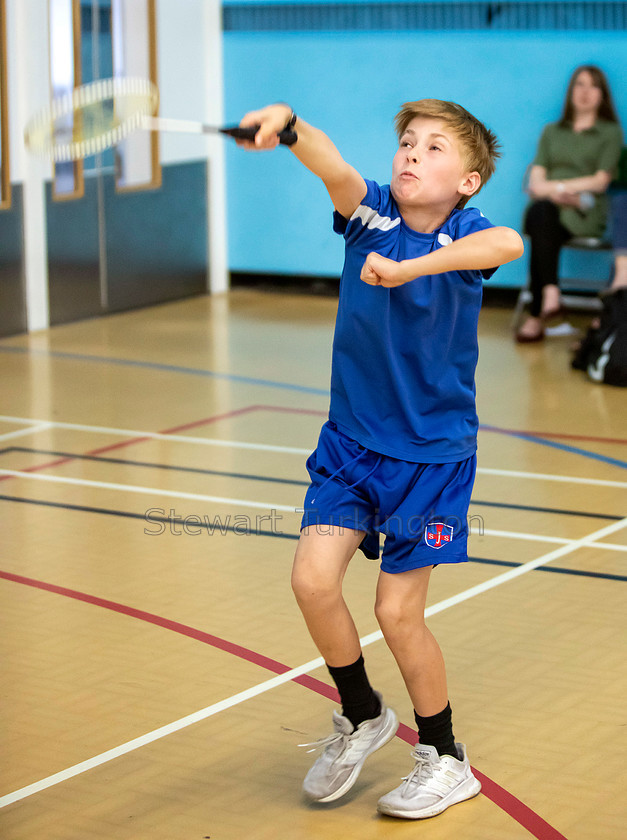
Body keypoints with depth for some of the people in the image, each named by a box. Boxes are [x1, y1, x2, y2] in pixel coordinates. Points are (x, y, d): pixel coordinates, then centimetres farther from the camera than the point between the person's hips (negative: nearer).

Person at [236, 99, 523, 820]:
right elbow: (333, 168, -28)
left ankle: (446, 759, 22)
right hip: (350, 440, 3)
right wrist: (289, 126, -48)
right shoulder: (369, 212, -5)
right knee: (313, 579, -9)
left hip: (432, 454, -3)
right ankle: (362, 717, 19)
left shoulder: (465, 235, -13)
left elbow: (508, 244, -38)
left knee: (397, 612, -1)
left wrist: (408, 268, -47)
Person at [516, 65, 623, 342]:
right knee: (539, 213, -37)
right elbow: (536, 178, 13)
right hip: (548, 208, 3)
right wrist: (550, 192, -11)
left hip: (584, 211, -3)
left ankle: (536, 317, -41)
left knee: (542, 226, -37)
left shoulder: (610, 132, 15)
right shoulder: (552, 132, 27)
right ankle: (550, 294, -48)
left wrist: (556, 186, -7)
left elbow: (600, 181, 2)